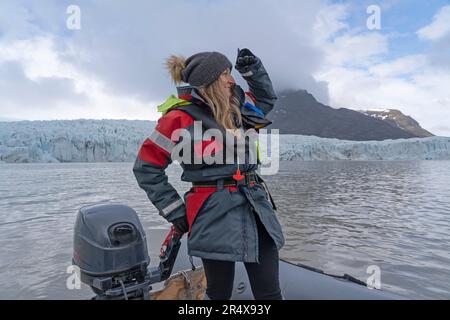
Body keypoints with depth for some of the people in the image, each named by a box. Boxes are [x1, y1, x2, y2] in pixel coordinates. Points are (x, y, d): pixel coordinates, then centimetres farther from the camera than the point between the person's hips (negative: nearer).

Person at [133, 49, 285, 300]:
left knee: (270, 293, 9)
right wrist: (175, 211, -3)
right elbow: (146, 166, -3)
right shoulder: (180, 118, -9)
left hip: (257, 208, 6)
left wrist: (253, 69, 15)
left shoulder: (238, 106, 10)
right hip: (216, 217, -5)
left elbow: (267, 99, 32)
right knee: (220, 294, 12)